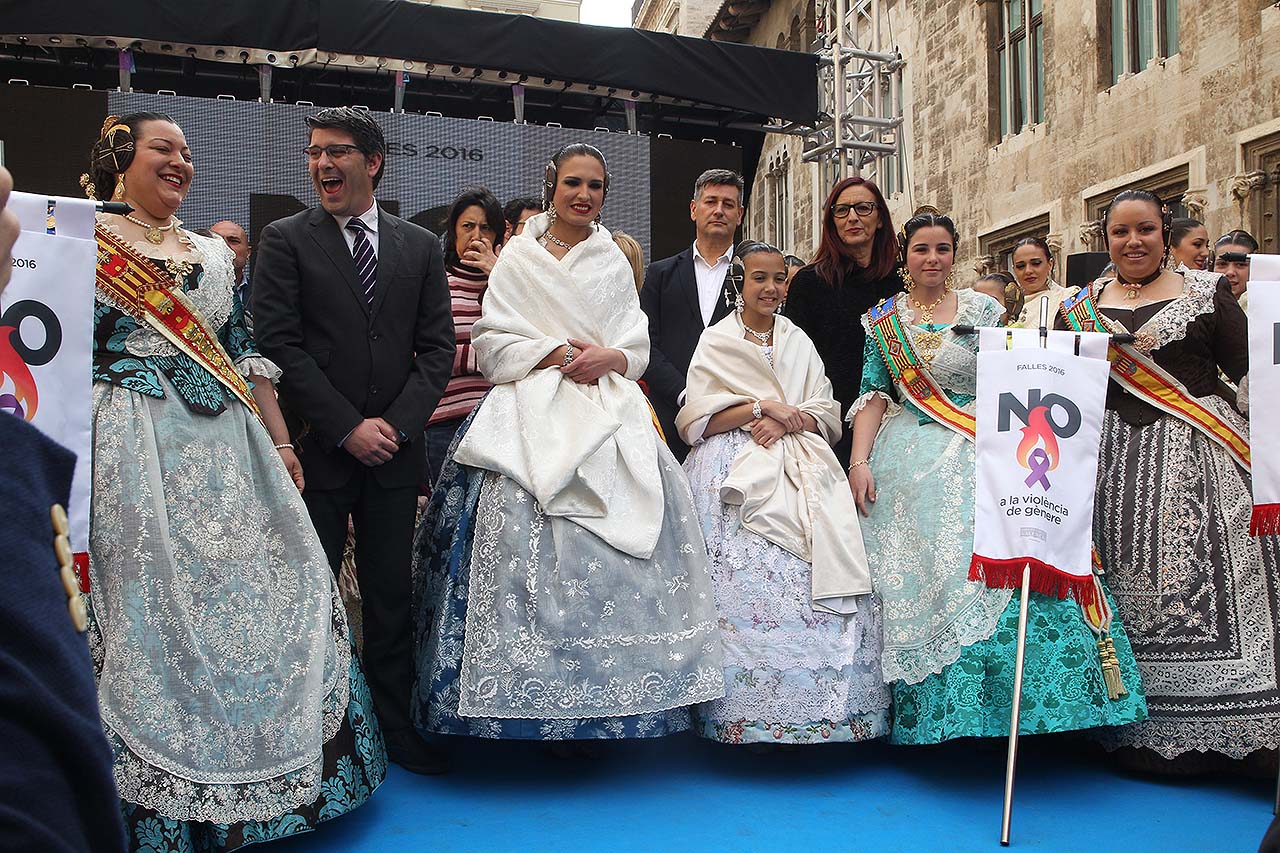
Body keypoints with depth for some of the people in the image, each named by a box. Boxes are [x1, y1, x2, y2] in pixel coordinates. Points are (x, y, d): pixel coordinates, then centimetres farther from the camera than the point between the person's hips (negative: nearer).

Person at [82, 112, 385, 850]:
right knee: (153, 600, 1)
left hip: (229, 447, 5)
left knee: (257, 594, 5)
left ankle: (269, 769, 22)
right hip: (138, 453, -5)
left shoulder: (214, 254, 16)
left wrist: (281, 443, 9)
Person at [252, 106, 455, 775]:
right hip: (316, 448, -2)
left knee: (391, 598, 9)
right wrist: (347, 428, -13)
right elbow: (279, 344, -7)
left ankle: (397, 728, 21)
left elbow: (438, 346, 6)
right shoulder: (285, 240, 2)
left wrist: (398, 424, -7)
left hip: (394, 448, 3)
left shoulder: (420, 246, 10)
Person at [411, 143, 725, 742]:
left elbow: (638, 350, 13)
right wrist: (554, 352, -11)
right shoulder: (518, 257, 9)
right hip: (533, 414, -2)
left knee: (610, 556, -7)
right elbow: (491, 344, 2)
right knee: (527, 538, -13)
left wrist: (610, 358, -9)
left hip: (609, 414, 2)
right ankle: (528, 696, -5)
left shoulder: (614, 261, 17)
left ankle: (607, 694, 2)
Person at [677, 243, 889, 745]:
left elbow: (827, 415, 13)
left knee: (825, 566, -16)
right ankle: (747, 709, -14)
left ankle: (827, 707, -11)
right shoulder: (716, 341, 12)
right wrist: (761, 407, -8)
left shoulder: (799, 342, 22)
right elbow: (696, 418, 0)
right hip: (737, 470, -3)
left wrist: (787, 420, -7)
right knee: (749, 574, -20)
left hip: (802, 470, 3)